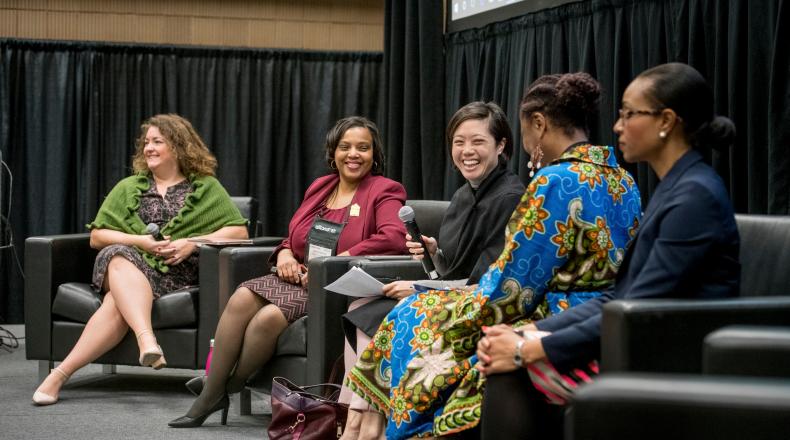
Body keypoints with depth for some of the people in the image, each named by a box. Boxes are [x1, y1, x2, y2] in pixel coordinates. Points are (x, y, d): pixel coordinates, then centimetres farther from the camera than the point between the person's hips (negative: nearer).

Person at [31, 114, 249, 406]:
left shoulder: (206, 188, 17)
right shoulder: (128, 188, 26)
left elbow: (239, 231, 5)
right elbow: (96, 236, 16)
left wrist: (193, 243, -10)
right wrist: (138, 241, -4)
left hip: (176, 273, -2)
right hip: (130, 263, 2)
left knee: (117, 302, -35)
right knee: (120, 256, -39)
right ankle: (147, 339, -58)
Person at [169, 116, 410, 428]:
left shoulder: (385, 191, -1)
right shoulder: (319, 188, 18)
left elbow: (395, 237, -20)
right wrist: (285, 254, 2)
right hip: (297, 278, 6)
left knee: (270, 316, -29)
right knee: (242, 298, -23)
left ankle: (228, 389, -6)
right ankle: (210, 395, -17)